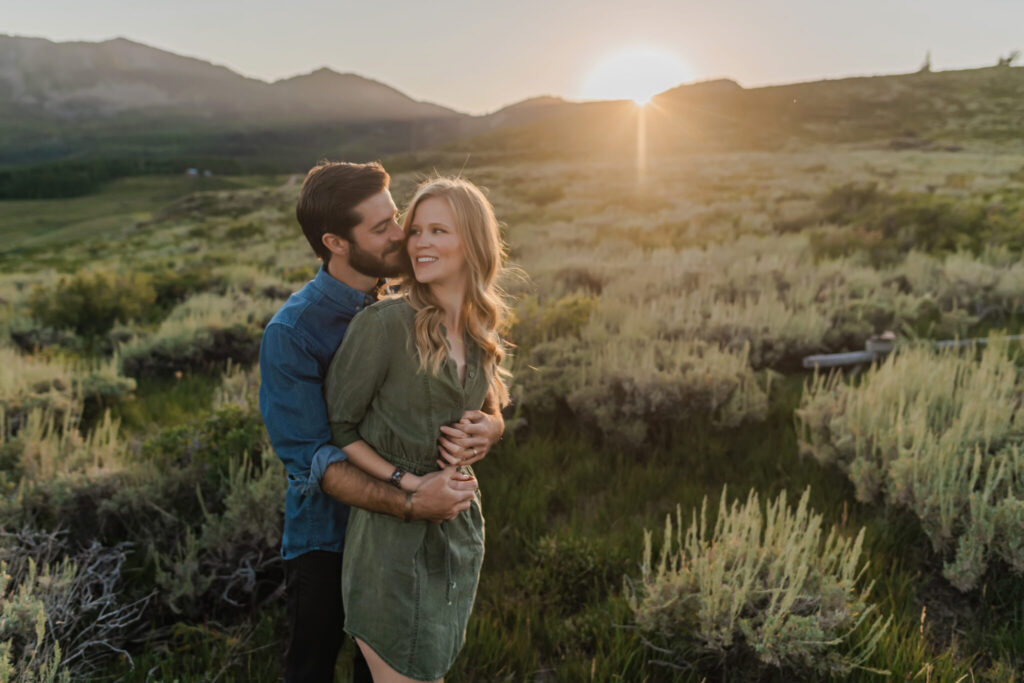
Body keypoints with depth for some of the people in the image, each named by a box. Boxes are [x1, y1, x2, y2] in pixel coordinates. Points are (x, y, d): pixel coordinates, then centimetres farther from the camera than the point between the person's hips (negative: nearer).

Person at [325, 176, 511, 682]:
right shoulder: (385, 322, -17)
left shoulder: (480, 330, 2)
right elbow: (338, 428, -11)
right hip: (392, 532, -6)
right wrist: (408, 482, -18)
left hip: (458, 529, 6)